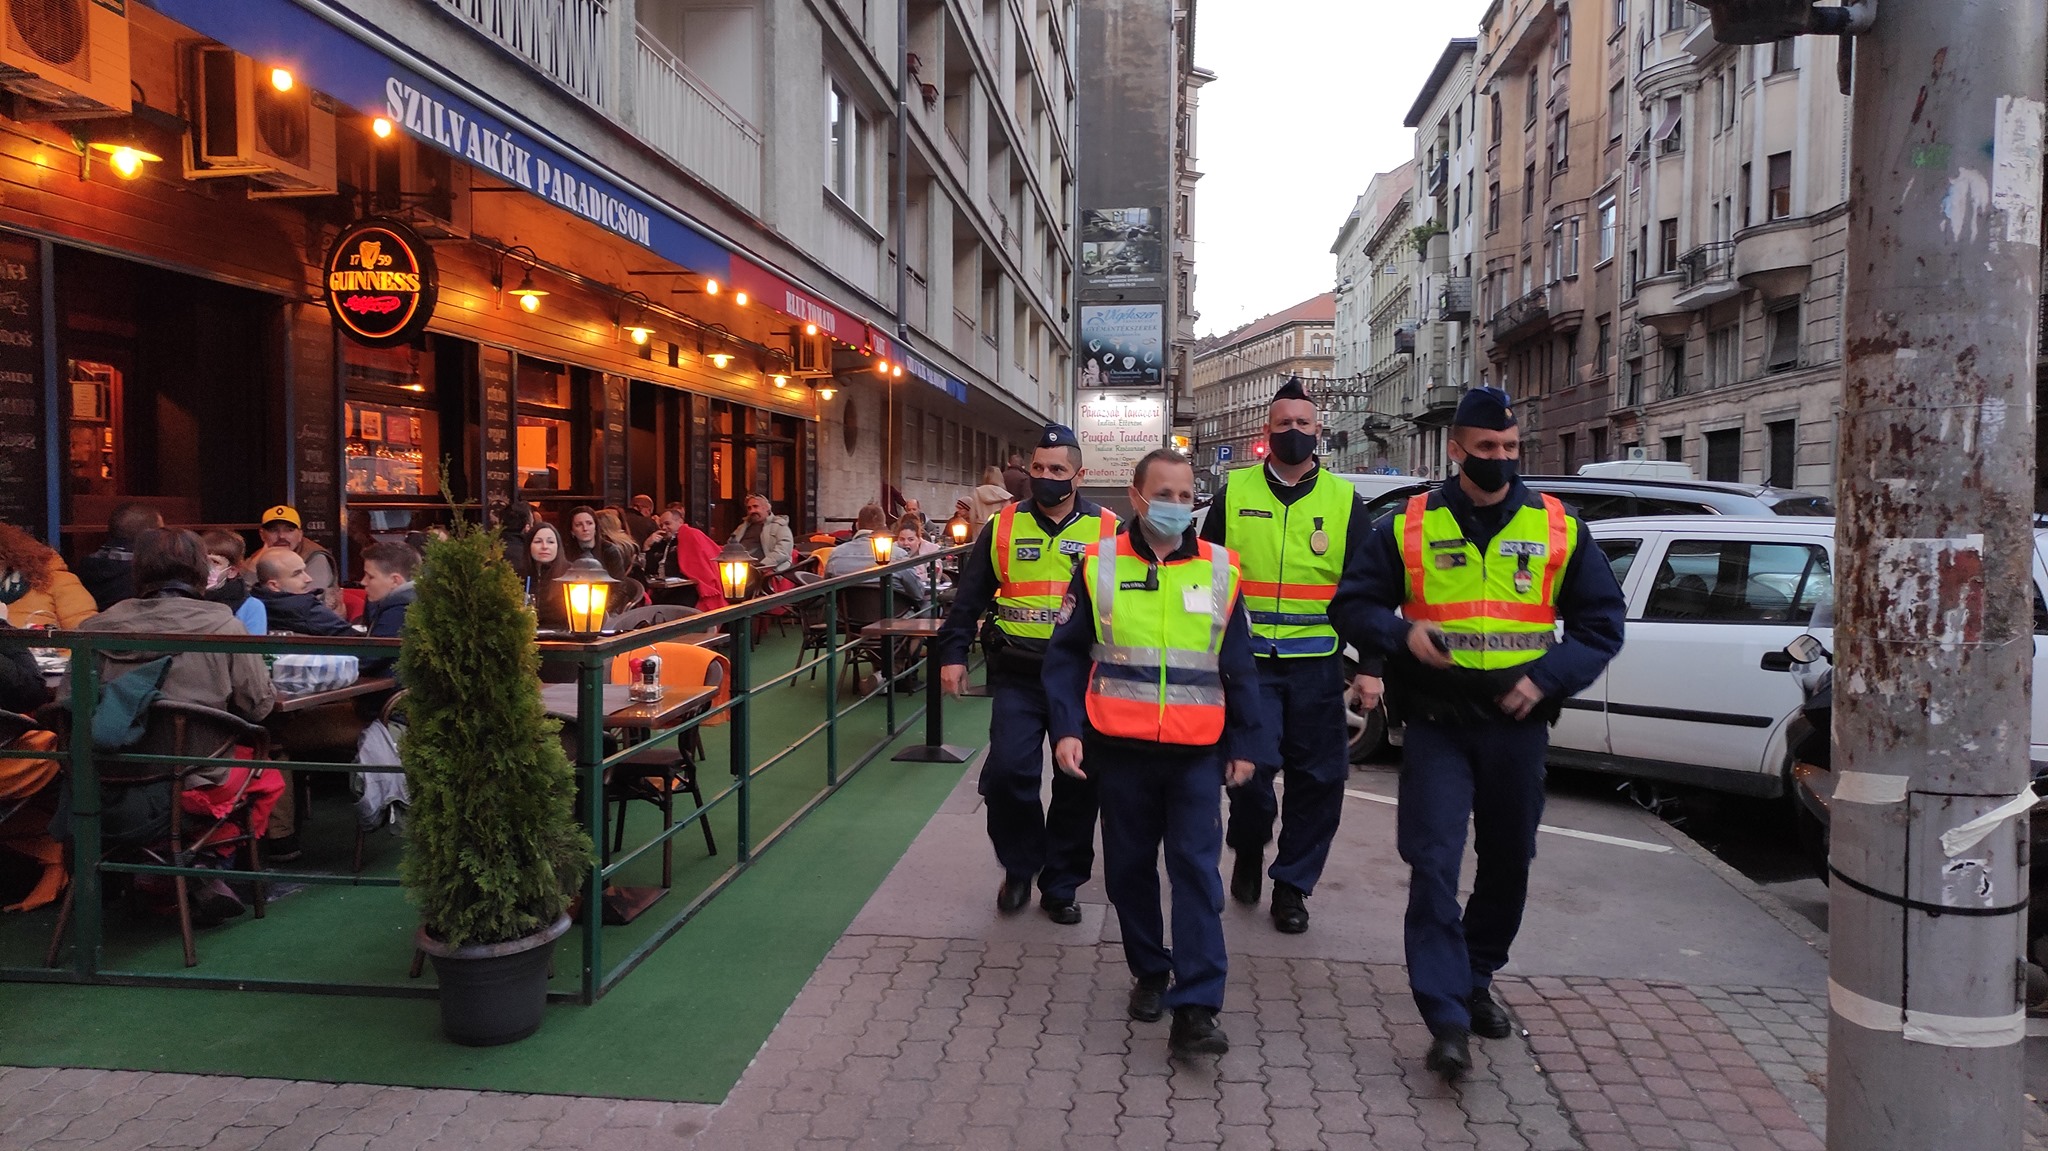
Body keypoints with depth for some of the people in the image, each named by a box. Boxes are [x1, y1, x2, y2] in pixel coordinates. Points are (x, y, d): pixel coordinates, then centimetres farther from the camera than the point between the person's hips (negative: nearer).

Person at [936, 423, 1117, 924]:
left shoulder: (1109, 531, 3)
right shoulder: (1003, 526, 6)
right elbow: (969, 596, 10)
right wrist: (953, 653, 3)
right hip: (1017, 677, 0)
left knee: (1077, 786, 6)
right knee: (1007, 773, -11)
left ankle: (1061, 886, 23)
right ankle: (1019, 866, 16)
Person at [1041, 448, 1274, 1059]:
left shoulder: (1220, 571, 4)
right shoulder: (1099, 566, 1)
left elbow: (1239, 667, 9)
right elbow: (1065, 656, 4)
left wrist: (1246, 744, 7)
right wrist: (1066, 730, -6)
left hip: (1197, 753, 0)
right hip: (1120, 750, 1)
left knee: (1197, 872, -6)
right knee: (1130, 868, 11)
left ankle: (1195, 1009, -4)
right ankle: (1150, 973, 31)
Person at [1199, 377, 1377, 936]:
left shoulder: (1344, 500, 6)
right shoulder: (1234, 492, 5)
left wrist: (1372, 666, -1)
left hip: (1317, 664, 1)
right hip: (1246, 659, -1)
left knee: (1318, 778, 4)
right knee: (1249, 768, -8)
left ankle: (1293, 884, 21)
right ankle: (1249, 851, 23)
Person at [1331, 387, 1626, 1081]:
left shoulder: (1559, 528, 5)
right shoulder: (1407, 527, 2)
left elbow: (1601, 623, 8)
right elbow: (1352, 605, 7)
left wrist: (1547, 677, -8)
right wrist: (1402, 633, -13)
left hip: (1518, 725, 2)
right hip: (1436, 724, -2)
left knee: (1507, 865, 14)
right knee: (1433, 866, -11)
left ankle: (1476, 980, 36)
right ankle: (1447, 1020, -7)